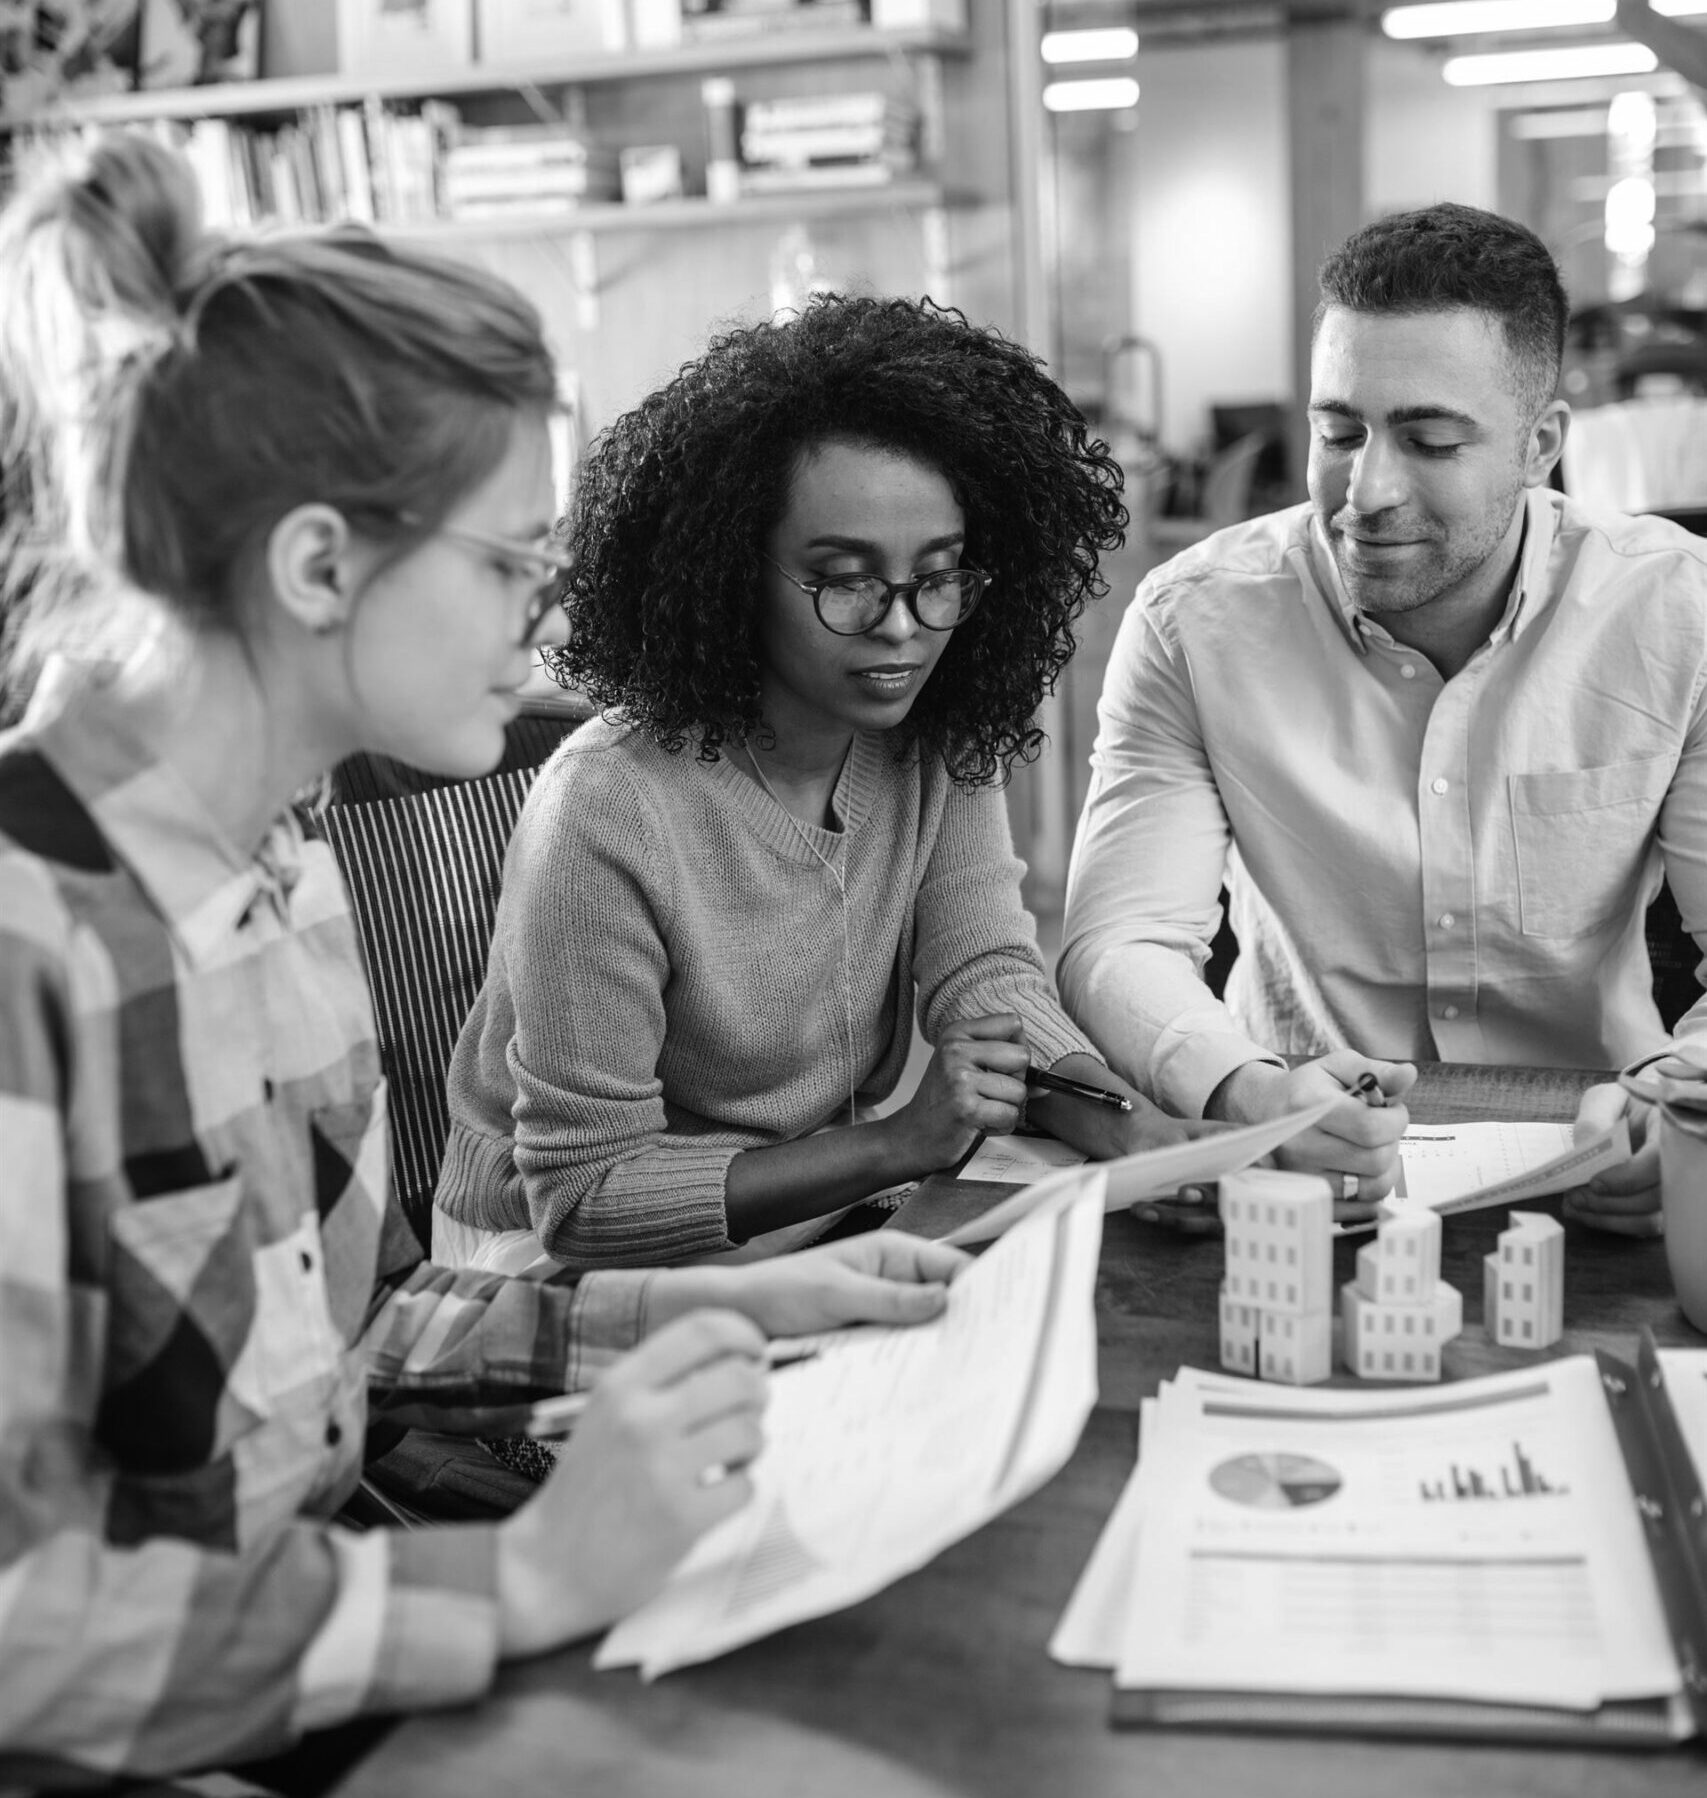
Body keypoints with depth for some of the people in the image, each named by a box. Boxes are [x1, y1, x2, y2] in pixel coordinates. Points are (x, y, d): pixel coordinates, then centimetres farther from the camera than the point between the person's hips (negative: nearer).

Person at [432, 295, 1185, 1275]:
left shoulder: (938, 743, -5)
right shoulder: (608, 815, -25)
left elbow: (989, 975, -10)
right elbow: (586, 1198, -21)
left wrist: (1137, 1132, -30)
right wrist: (897, 1142, -28)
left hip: (826, 1223, 6)